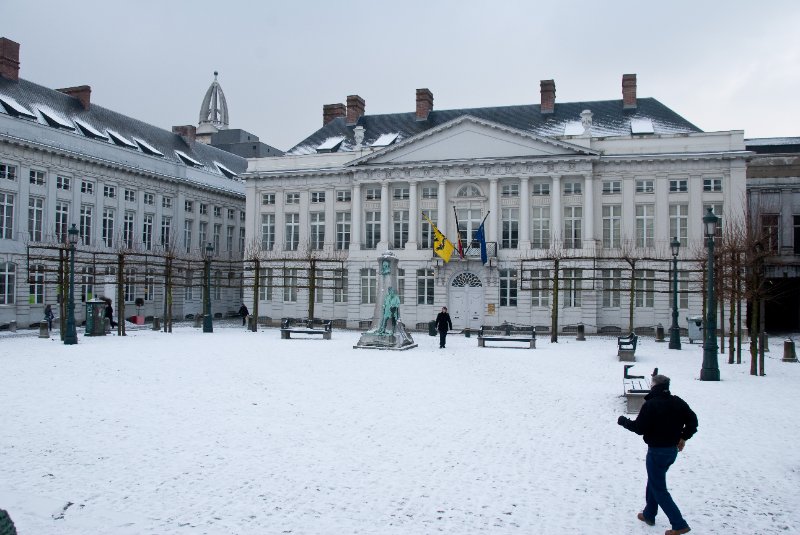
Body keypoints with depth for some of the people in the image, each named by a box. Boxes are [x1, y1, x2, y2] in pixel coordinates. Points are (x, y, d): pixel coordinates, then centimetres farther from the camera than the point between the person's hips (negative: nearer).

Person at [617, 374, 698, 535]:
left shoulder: (650, 405, -20)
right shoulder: (678, 402, 1)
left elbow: (639, 428, -18)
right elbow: (692, 420, 4)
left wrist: (623, 421, -2)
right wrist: (684, 437, 12)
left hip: (657, 451, -8)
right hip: (673, 450, 8)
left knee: (659, 489, 2)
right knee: (654, 481, 24)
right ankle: (649, 515, 35)